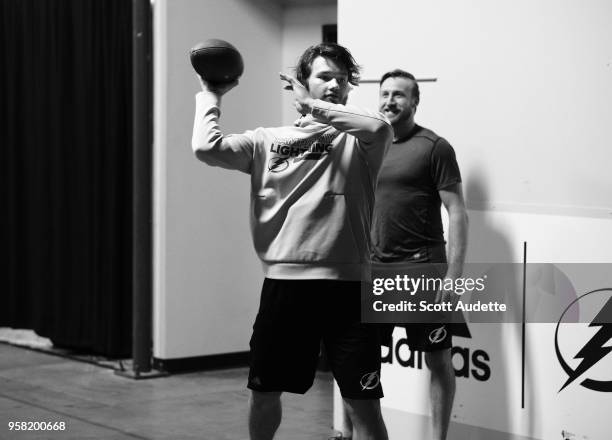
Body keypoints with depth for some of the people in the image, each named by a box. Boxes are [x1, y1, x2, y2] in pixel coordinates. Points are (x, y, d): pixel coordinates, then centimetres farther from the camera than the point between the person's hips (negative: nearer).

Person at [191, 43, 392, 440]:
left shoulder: (357, 140, 5)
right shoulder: (268, 141, 9)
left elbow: (381, 128, -19)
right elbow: (207, 148, -4)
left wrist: (314, 106, -10)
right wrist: (211, 95, 9)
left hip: (346, 286, -2)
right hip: (284, 282, 2)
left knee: (364, 403, -2)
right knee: (264, 393, 15)